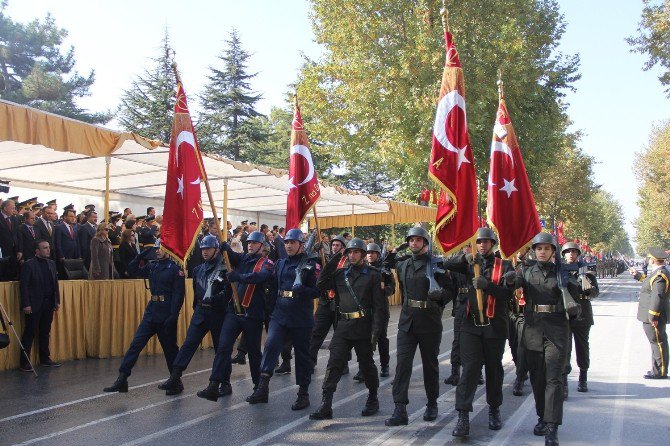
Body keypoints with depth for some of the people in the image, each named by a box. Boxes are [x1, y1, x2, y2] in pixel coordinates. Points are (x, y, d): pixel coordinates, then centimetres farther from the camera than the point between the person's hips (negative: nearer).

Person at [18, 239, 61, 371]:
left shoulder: (51, 264, 12)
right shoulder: (29, 265, -8)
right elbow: (24, 285, -11)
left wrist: (57, 301, 9)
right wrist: (26, 304, -16)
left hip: (48, 304, 6)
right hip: (34, 305, -6)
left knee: (45, 332, 13)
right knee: (29, 333, -1)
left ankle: (45, 358, 23)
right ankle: (24, 362, 5)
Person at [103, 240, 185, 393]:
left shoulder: (175, 268, -9)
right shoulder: (152, 266, 10)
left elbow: (179, 295, -13)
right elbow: (132, 270, 11)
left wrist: (173, 316, -19)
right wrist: (142, 254, 0)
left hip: (166, 315, -6)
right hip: (151, 312, 6)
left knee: (170, 348, 7)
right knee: (135, 344, -2)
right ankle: (122, 379, -1)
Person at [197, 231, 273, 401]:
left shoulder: (266, 263, -3)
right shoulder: (242, 258, 13)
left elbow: (260, 276, -25)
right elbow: (228, 252, -4)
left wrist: (238, 276, -37)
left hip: (253, 315, -4)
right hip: (233, 311, 4)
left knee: (253, 351, 9)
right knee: (223, 347, -7)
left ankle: (259, 386, 25)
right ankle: (214, 386, -7)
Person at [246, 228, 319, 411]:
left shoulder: (310, 265, -4)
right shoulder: (280, 263, 12)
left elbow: (316, 291, -9)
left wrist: (302, 289, -28)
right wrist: (271, 308, 14)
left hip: (301, 318, -4)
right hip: (280, 315, 4)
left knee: (302, 354, 6)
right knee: (271, 344, -16)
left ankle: (303, 394, 18)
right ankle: (262, 388, -15)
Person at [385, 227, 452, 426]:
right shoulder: (403, 264, 9)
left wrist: (440, 297, -17)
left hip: (430, 322, -3)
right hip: (407, 321, 3)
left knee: (430, 364, 10)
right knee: (403, 363, -6)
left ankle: (432, 405, 27)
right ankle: (400, 410, -6)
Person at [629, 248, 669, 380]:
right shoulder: (658, 273, 11)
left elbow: (658, 296, -26)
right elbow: (650, 283, 31)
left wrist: (653, 316, -25)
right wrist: (638, 275, 38)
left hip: (654, 317, -10)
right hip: (652, 315, 10)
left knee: (658, 343, -2)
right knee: (657, 343, 15)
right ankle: (658, 369, 24)